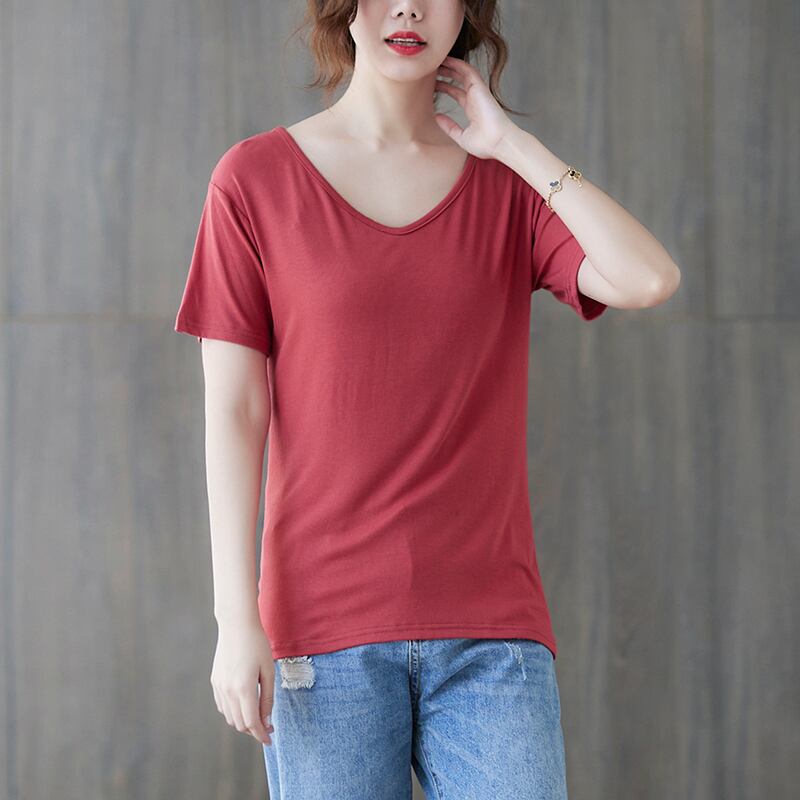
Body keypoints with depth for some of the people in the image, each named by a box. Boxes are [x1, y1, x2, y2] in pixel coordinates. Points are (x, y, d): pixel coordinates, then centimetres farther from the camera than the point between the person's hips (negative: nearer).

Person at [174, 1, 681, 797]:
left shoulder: (509, 186, 10)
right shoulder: (254, 179, 3)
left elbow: (648, 279, -10)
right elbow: (233, 412, -1)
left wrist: (510, 143, -3)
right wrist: (236, 620, -8)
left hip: (489, 629, 2)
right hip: (327, 629, -1)